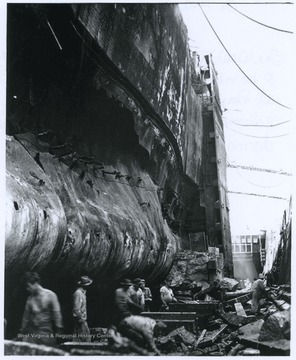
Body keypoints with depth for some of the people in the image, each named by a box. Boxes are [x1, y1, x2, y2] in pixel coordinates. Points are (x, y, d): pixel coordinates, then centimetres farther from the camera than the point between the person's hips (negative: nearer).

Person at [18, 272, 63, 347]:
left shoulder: (50, 295, -4)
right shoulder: (30, 298, 8)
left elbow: (56, 313, -4)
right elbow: (26, 316, 16)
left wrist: (58, 330, -6)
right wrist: (22, 331, 16)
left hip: (46, 332, -4)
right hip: (31, 332, 4)